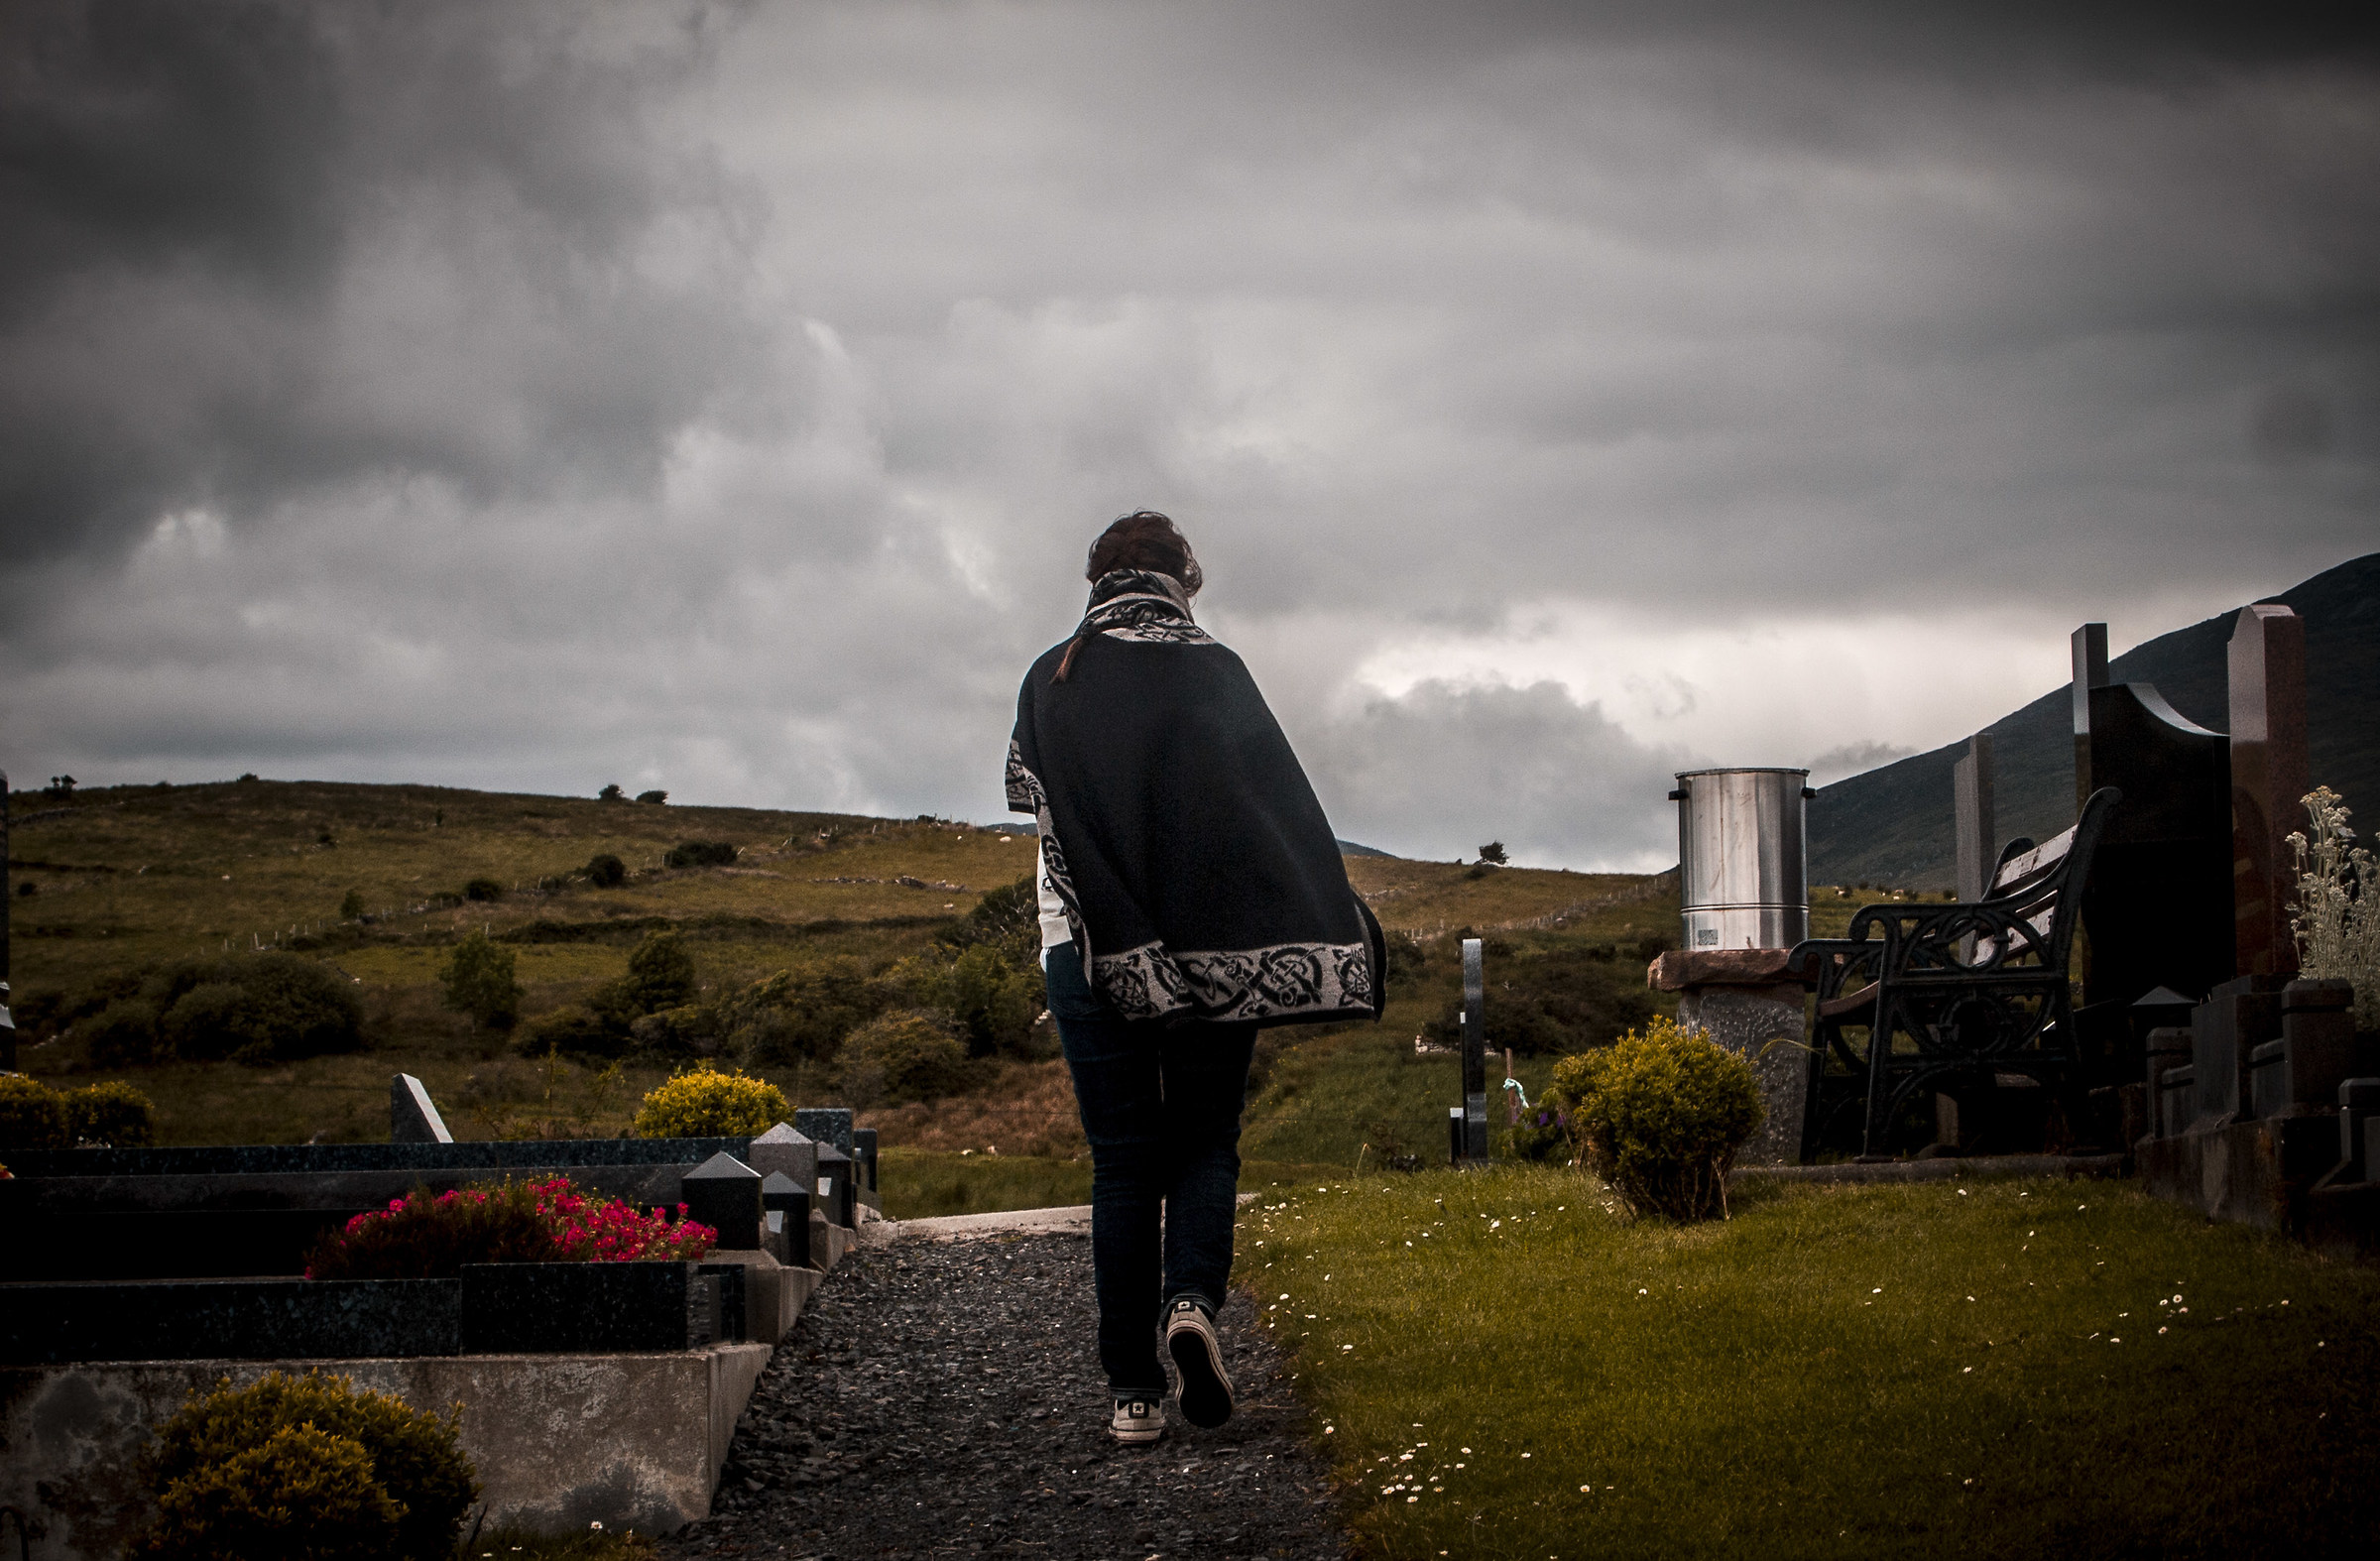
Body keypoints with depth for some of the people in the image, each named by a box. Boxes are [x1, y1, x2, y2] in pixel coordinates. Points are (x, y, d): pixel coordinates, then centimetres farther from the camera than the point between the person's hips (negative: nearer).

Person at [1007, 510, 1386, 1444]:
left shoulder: (1052, 679, 7)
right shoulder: (1214, 671, 2)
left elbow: (1037, 808, 0)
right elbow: (1281, 805, -2)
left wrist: (1109, 921, 4)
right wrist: (1331, 937, -2)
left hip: (1088, 948, 1)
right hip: (1214, 945, -1)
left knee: (1123, 1163, 5)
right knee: (1206, 1143, 12)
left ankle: (1132, 1390, 0)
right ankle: (1193, 1299, -15)